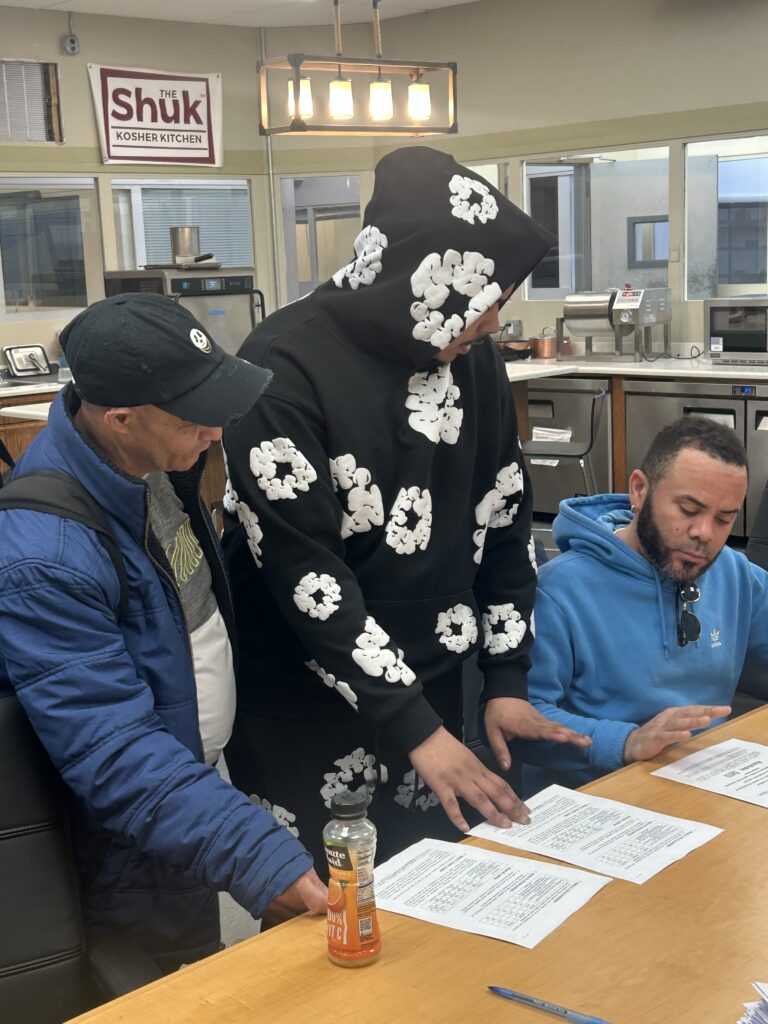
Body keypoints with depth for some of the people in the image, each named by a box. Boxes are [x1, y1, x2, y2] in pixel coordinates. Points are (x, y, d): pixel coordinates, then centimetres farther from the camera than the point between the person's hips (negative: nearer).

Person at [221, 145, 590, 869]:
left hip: (429, 697, 6)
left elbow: (503, 521, 7)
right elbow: (302, 571, -22)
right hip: (302, 714, -5)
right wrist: (412, 728, -21)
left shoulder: (471, 361, 0)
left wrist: (507, 680, 4)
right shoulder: (285, 369, -20)